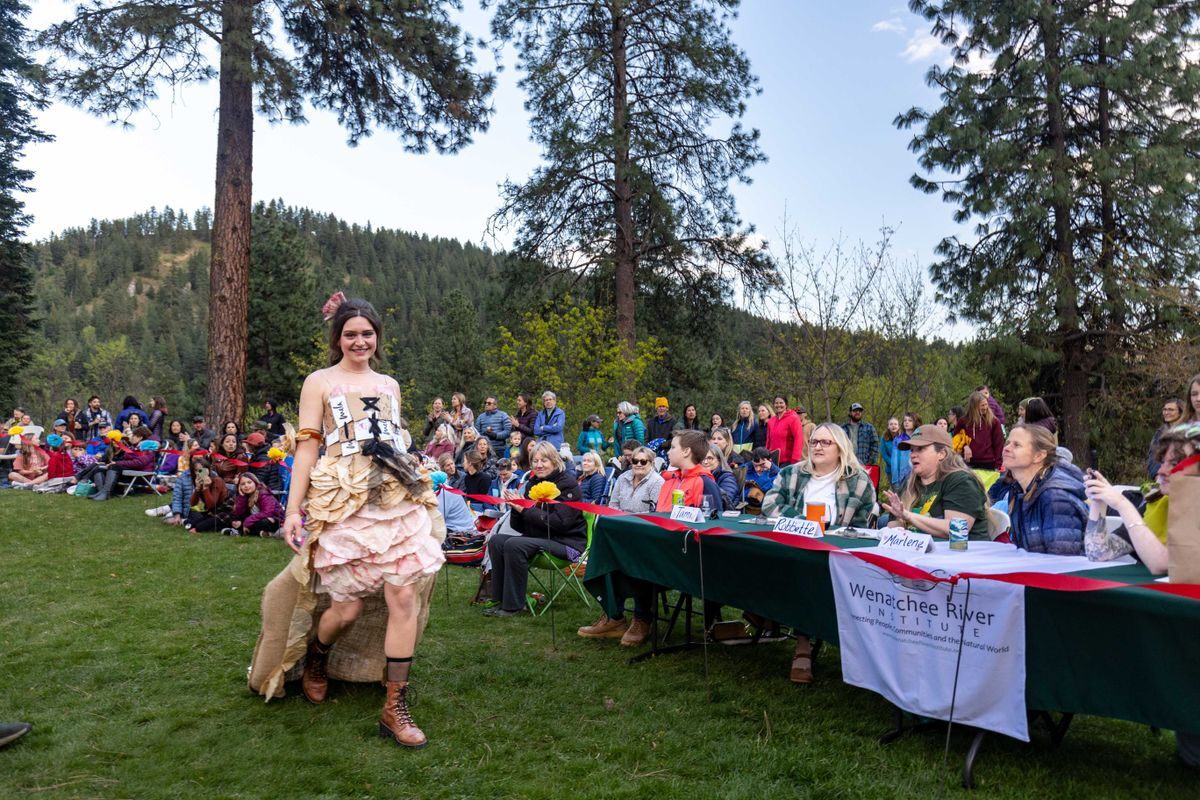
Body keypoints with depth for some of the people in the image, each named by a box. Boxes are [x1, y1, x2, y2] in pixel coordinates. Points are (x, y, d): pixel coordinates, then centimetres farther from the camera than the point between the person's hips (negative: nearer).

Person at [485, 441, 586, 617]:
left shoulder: (567, 485, -9)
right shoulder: (532, 484, 11)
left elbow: (559, 523, -23)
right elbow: (519, 527, 11)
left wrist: (525, 510, -20)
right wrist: (516, 508, -10)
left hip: (566, 542, -7)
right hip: (538, 538, 8)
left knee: (514, 545, -26)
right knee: (496, 540, -11)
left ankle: (513, 605, -17)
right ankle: (500, 600, -6)